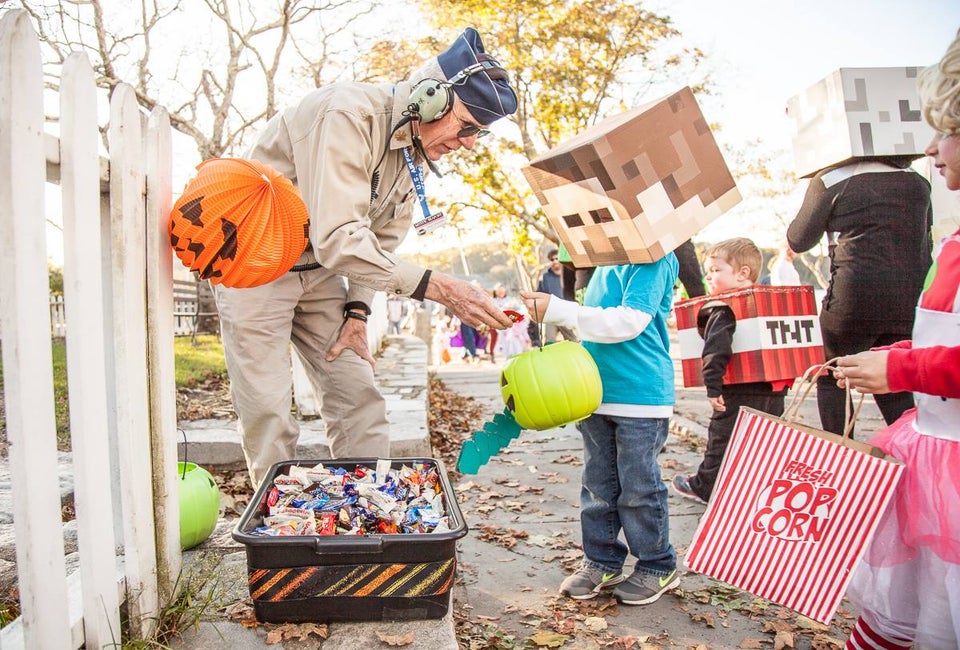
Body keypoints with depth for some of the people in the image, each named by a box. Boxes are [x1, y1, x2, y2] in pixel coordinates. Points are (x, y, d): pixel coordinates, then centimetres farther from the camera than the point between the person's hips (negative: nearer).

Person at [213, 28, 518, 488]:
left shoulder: (418, 146, -1)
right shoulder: (348, 115, -28)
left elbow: (381, 239, 7)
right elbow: (338, 239, -37)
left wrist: (357, 310, -3)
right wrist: (437, 287, -39)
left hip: (318, 271, 7)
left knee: (360, 398, 2)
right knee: (268, 414, -6)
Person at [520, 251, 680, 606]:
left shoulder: (654, 257, -12)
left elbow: (629, 321, -22)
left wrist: (557, 309, -23)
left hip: (640, 395, -7)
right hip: (598, 391, 7)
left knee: (638, 487, 5)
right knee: (598, 484, 13)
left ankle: (658, 567, 24)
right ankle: (602, 562, 28)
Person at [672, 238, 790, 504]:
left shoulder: (724, 310, -13)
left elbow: (716, 350, -25)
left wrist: (713, 386, -25)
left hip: (738, 394, -7)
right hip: (774, 392, 7)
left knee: (722, 440, 6)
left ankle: (705, 487, 19)